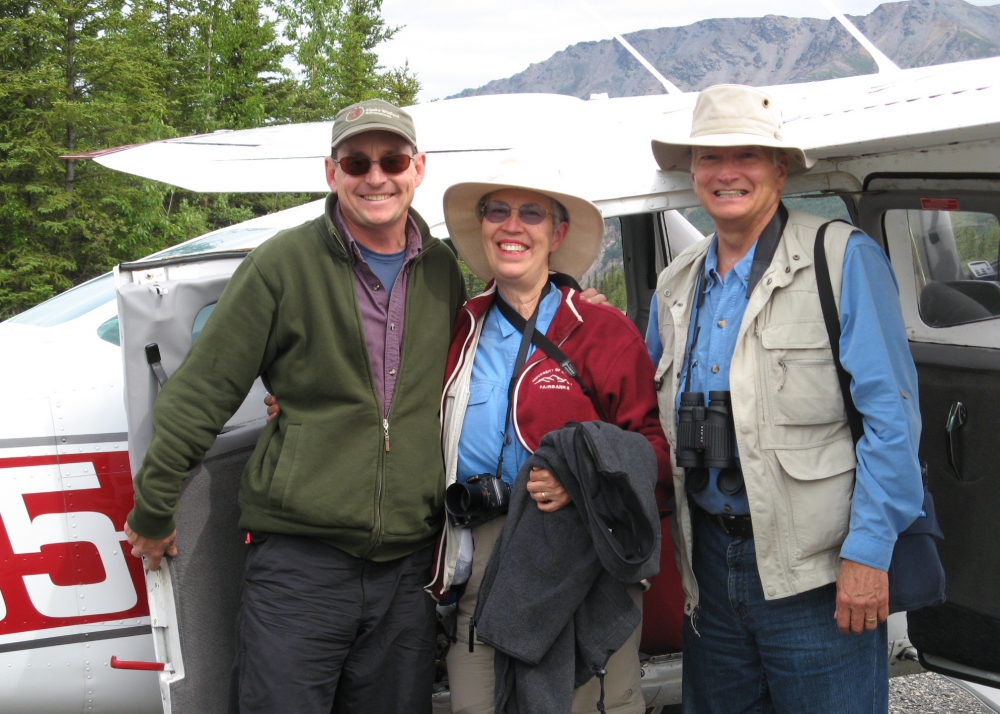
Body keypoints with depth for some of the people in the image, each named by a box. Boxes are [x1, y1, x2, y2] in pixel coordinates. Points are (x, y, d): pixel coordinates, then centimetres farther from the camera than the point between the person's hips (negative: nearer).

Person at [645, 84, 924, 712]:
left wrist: (868, 552, -17)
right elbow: (649, 414, 23)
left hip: (816, 574, -6)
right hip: (710, 565, 6)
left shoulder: (845, 260, -7)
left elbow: (891, 416, -12)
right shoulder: (676, 287, 12)